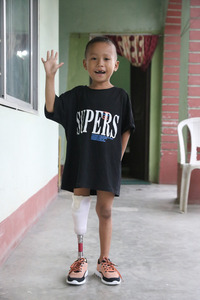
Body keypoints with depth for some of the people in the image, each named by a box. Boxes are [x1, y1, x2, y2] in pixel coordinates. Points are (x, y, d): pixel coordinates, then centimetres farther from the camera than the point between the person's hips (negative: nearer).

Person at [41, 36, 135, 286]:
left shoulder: (120, 97, 2)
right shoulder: (78, 95, 3)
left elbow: (125, 131, 6)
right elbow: (51, 108, -6)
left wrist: (117, 159, 2)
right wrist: (50, 77, -14)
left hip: (108, 164, -1)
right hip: (80, 163, 1)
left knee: (105, 211, 7)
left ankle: (104, 260, 25)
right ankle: (81, 260, 26)